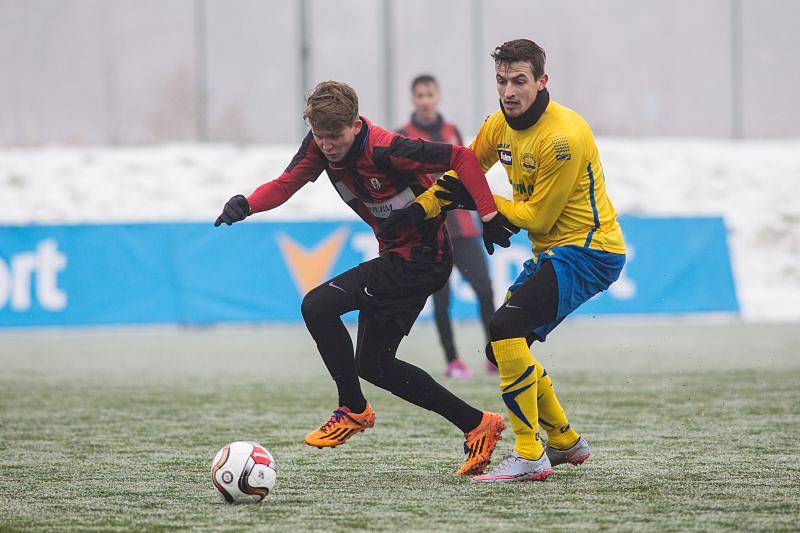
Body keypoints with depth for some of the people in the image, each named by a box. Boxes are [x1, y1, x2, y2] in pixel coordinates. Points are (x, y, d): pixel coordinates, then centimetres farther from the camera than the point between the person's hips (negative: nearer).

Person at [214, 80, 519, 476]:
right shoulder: (320, 145, -3)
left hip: (421, 258, -10)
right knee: (374, 365, 11)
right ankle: (477, 425, 17)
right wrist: (246, 204, -26)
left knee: (318, 306, -18)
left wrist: (489, 216, -27)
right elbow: (285, 184, -6)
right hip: (395, 255, 10)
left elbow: (462, 158, -25)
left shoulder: (385, 150, -26)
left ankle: (353, 410, 0)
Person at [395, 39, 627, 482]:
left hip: (588, 252, -10)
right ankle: (565, 441, 28)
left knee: (506, 329, -24)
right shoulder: (500, 125, 4)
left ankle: (529, 457, -20)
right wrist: (418, 210, 0)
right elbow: (461, 174, 15)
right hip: (551, 252, 10)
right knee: (502, 347, 11)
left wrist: (480, 202, -11)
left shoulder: (562, 137, -22)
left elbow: (537, 217, -17)